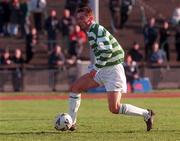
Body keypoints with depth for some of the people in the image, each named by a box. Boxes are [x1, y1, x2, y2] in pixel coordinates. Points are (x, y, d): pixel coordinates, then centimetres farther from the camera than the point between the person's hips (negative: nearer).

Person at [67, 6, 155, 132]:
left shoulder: (97, 29, -15)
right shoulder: (91, 31, 15)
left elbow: (107, 50, -27)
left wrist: (95, 68, -24)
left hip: (113, 70, -10)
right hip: (103, 70, 10)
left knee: (114, 109, -15)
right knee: (75, 88, 6)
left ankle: (146, 114, 1)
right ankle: (71, 123, 10)